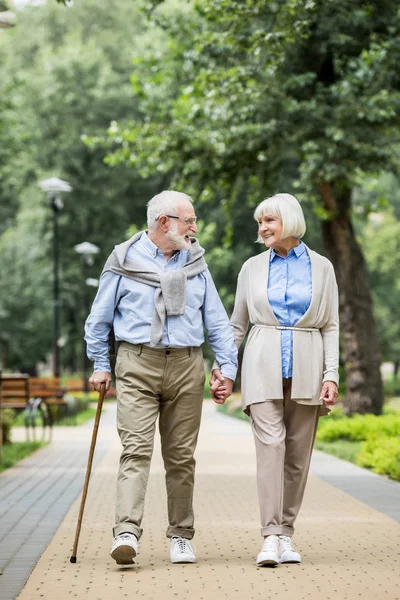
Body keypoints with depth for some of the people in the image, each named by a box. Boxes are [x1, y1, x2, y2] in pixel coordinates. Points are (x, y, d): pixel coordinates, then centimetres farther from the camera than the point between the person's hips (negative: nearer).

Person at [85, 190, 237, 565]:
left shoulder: (195, 263, 13)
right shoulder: (125, 261, 3)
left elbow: (217, 321, 15)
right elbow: (99, 319, 10)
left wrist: (227, 366, 7)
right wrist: (100, 365, 6)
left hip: (186, 368, 3)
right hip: (137, 366, -3)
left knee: (181, 455, 5)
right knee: (136, 449, -14)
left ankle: (180, 536, 13)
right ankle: (126, 533, -23)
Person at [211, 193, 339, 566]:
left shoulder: (321, 267, 6)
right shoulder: (253, 268, 9)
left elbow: (330, 327, 6)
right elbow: (237, 324, 15)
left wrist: (331, 375, -4)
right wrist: (221, 368, 6)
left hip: (305, 368, 0)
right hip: (263, 367, 0)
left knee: (298, 453, 2)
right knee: (270, 444, -13)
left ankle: (286, 535, 11)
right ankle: (270, 537, -16)